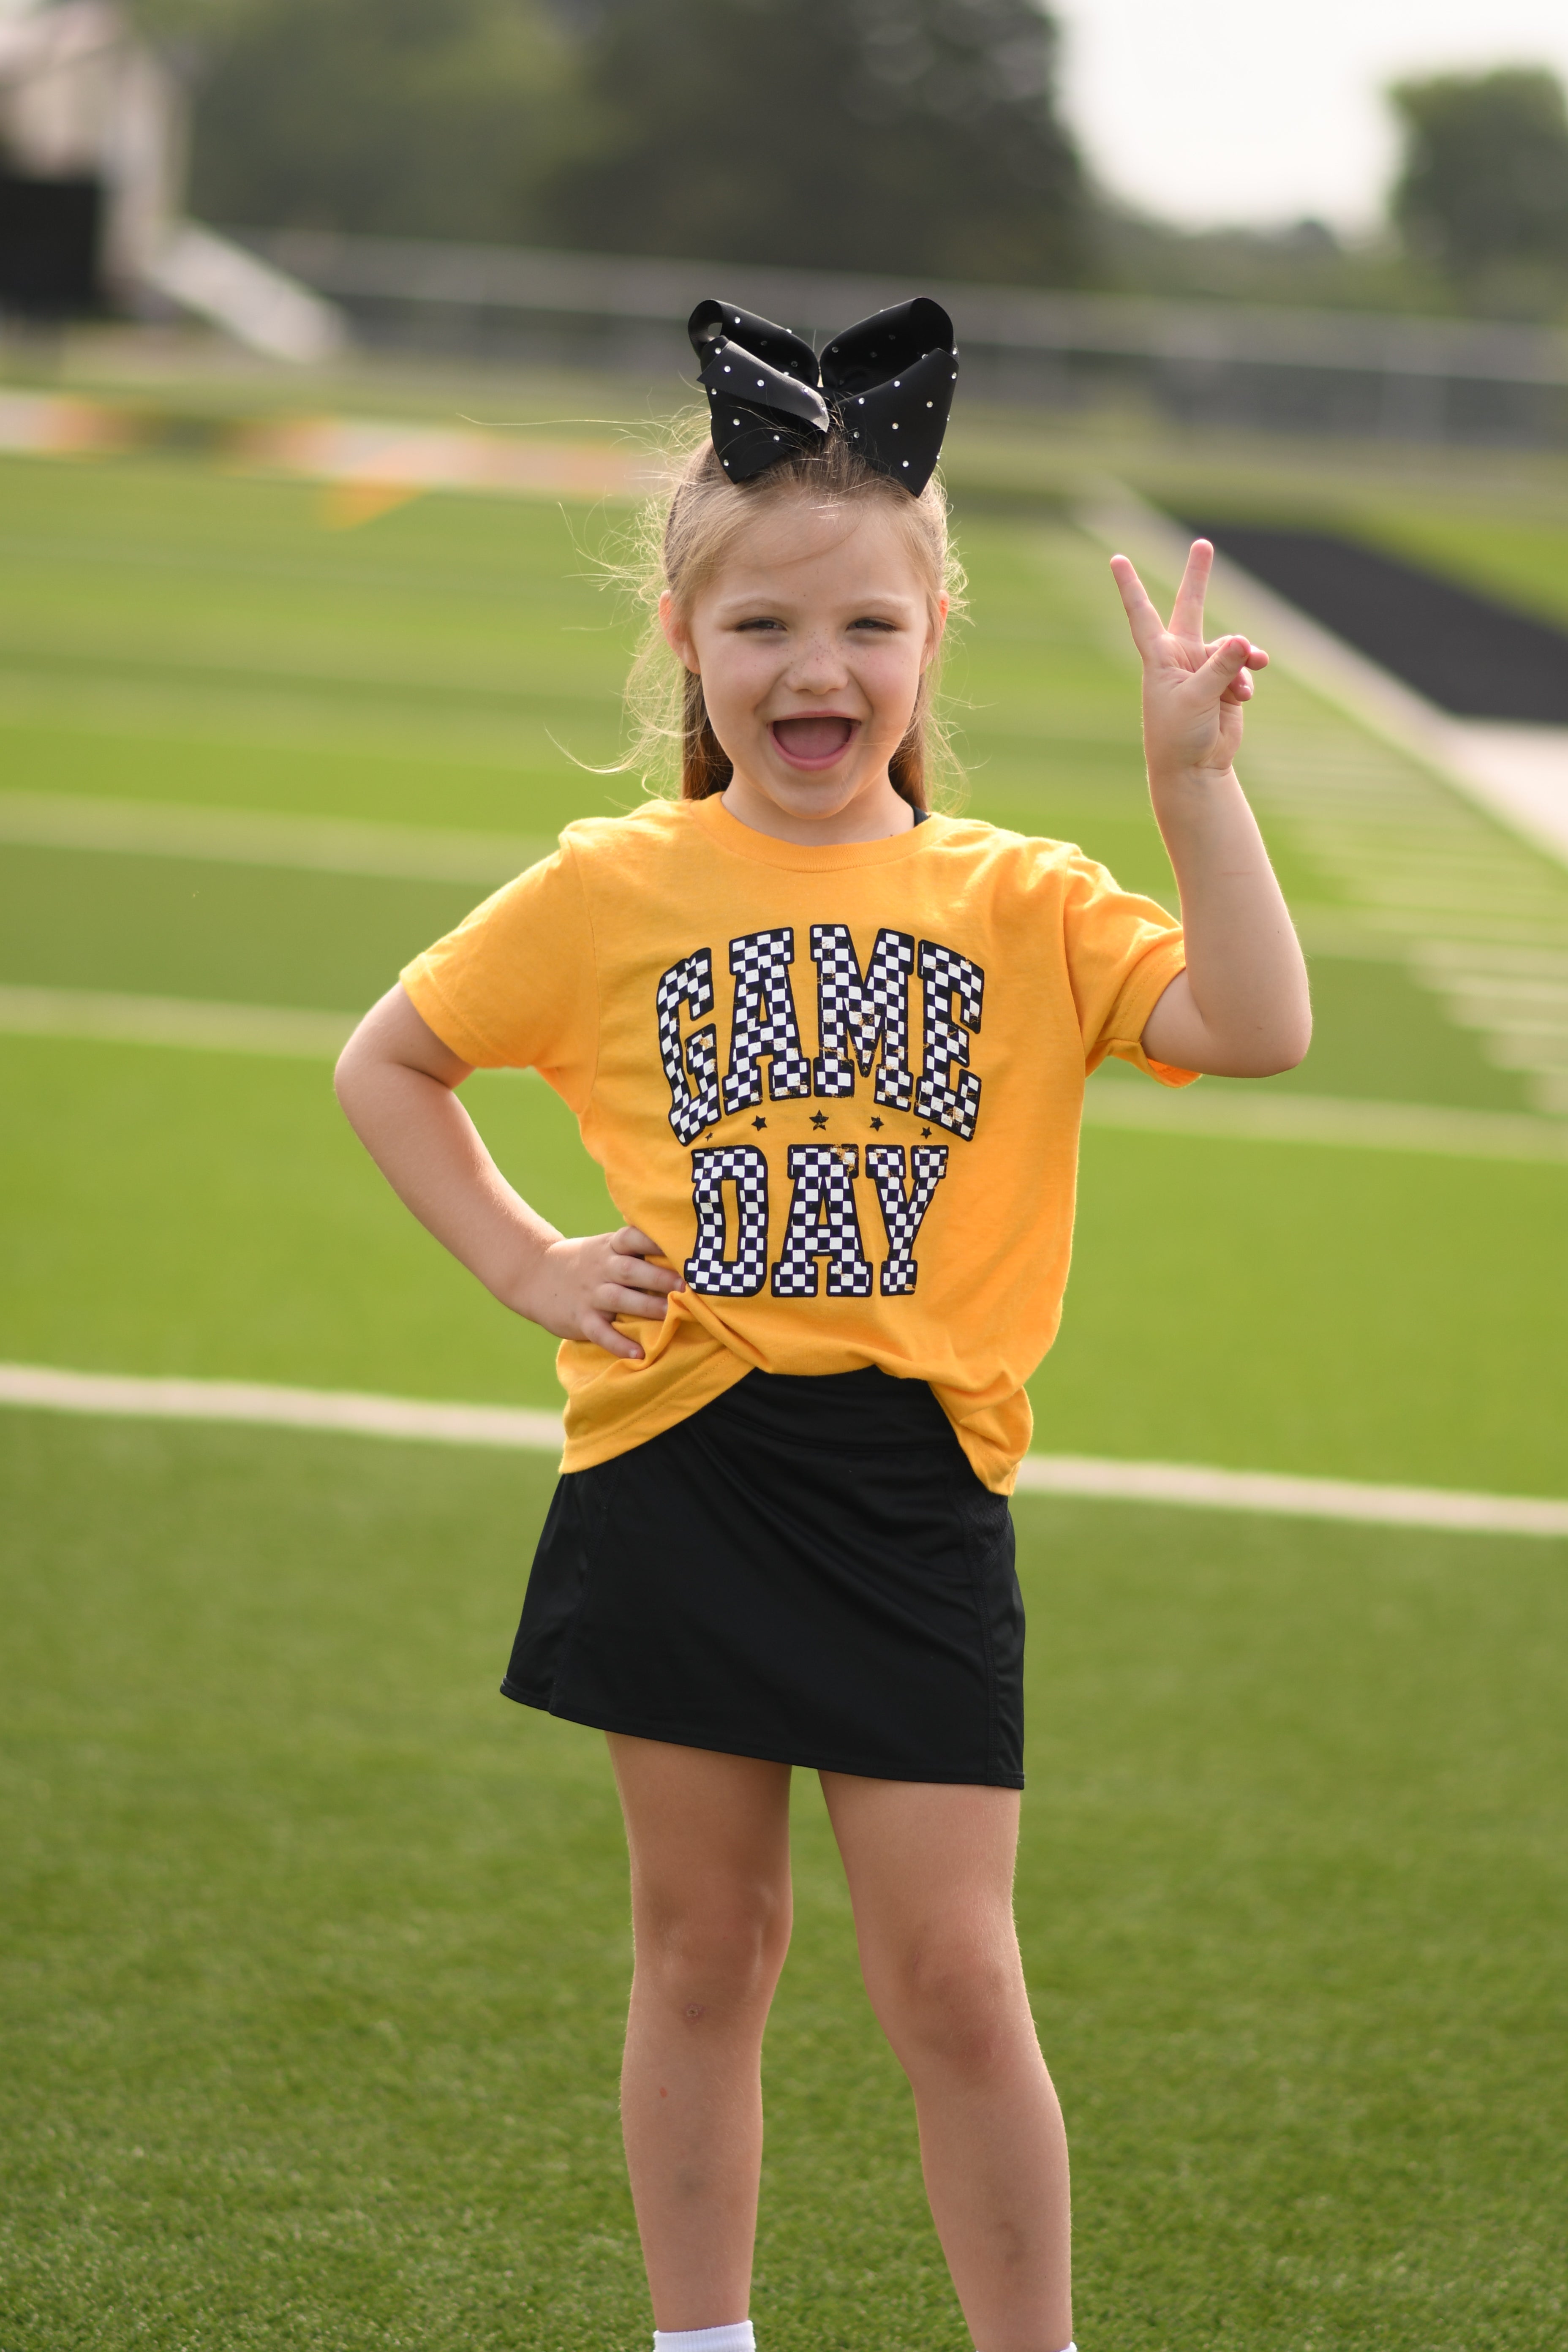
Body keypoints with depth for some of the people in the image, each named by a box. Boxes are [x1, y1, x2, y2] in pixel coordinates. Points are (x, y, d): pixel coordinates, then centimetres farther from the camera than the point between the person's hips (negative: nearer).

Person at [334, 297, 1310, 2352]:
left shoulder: (1019, 906, 1)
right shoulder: (614, 893, 1)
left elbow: (1256, 1029, -13)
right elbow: (387, 1066, 12)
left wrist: (1195, 778, -18)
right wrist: (523, 1263, 2)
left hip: (915, 1494, -1)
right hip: (677, 1475, 1)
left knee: (950, 1973, 0)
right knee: (704, 1946, 11)